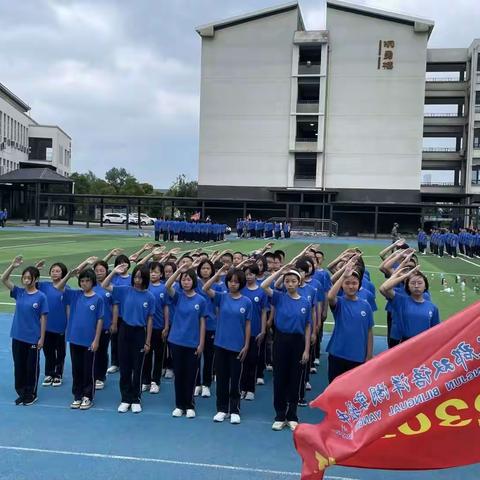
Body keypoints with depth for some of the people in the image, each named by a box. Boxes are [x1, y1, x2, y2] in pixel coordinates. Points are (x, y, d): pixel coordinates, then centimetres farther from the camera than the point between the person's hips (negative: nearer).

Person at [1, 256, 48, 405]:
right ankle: (21, 393, 28)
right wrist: (12, 266, -21)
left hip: (33, 338, -4)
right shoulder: (19, 292, 1)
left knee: (32, 367, 9)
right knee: (18, 366, 13)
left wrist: (42, 338, -9)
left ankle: (31, 394, 24)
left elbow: (43, 318, -7)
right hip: (17, 337, 4)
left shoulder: (41, 297, -9)